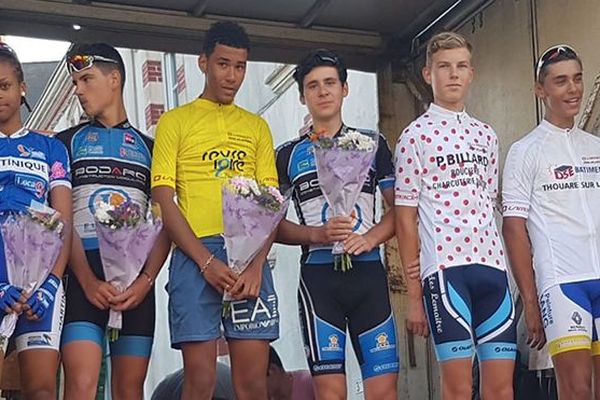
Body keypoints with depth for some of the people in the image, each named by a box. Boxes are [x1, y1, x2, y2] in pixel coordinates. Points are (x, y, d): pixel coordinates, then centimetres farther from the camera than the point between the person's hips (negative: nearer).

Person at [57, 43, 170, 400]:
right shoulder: (68, 142, 12)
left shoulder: (149, 148, 15)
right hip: (84, 276, -1)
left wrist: (146, 280, -8)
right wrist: (88, 281, -11)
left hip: (137, 279, 2)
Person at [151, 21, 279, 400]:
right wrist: (206, 261, -11)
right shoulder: (175, 121, 10)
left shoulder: (257, 126, 18)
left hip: (250, 258, 2)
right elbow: (164, 200, 1)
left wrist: (257, 265, -6)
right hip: (195, 258, -2)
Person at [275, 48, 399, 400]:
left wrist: (370, 238, -9)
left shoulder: (372, 143, 12)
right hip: (318, 275, -1)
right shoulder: (289, 155, 10)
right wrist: (318, 234, -10)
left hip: (368, 271, 1)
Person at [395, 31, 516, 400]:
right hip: (443, 268, -5)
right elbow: (405, 218, 1)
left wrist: (499, 264, 11)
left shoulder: (486, 134, 18)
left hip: (492, 264, 5)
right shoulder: (415, 136, 3)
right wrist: (413, 294, -3)